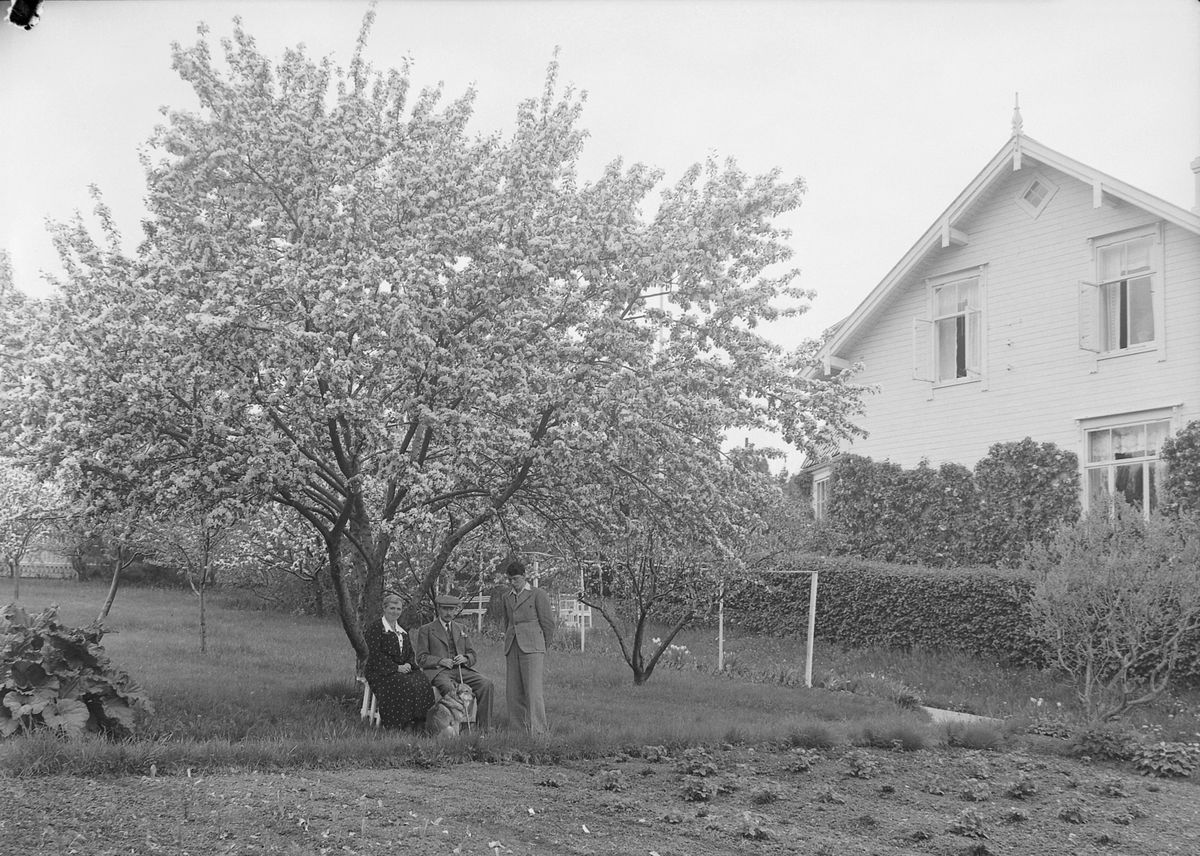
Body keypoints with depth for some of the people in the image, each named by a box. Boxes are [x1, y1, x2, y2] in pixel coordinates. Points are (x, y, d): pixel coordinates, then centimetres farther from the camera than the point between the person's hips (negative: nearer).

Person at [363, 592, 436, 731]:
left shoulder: (403, 631, 22)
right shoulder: (374, 627, 0)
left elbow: (410, 653, 19)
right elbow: (375, 654, -9)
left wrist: (409, 664, -5)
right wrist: (396, 668, -16)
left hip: (403, 669, 6)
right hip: (380, 671, -6)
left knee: (422, 681, -24)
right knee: (404, 684, -34)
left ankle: (419, 722, -25)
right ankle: (404, 723, -28)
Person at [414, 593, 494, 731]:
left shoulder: (461, 629, 24)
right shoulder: (425, 630, 10)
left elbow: (472, 654, 23)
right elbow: (421, 658, 3)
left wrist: (465, 658, -2)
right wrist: (441, 661, -13)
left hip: (461, 669, 4)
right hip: (438, 671, -4)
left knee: (486, 684, -23)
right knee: (449, 688, -38)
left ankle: (482, 729, -23)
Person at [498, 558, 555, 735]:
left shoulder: (537, 595, 0)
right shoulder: (506, 598, 16)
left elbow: (548, 624, 3)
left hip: (532, 648, -6)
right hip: (512, 650, 6)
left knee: (533, 690, -12)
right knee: (513, 692, 2)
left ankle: (538, 732, -13)